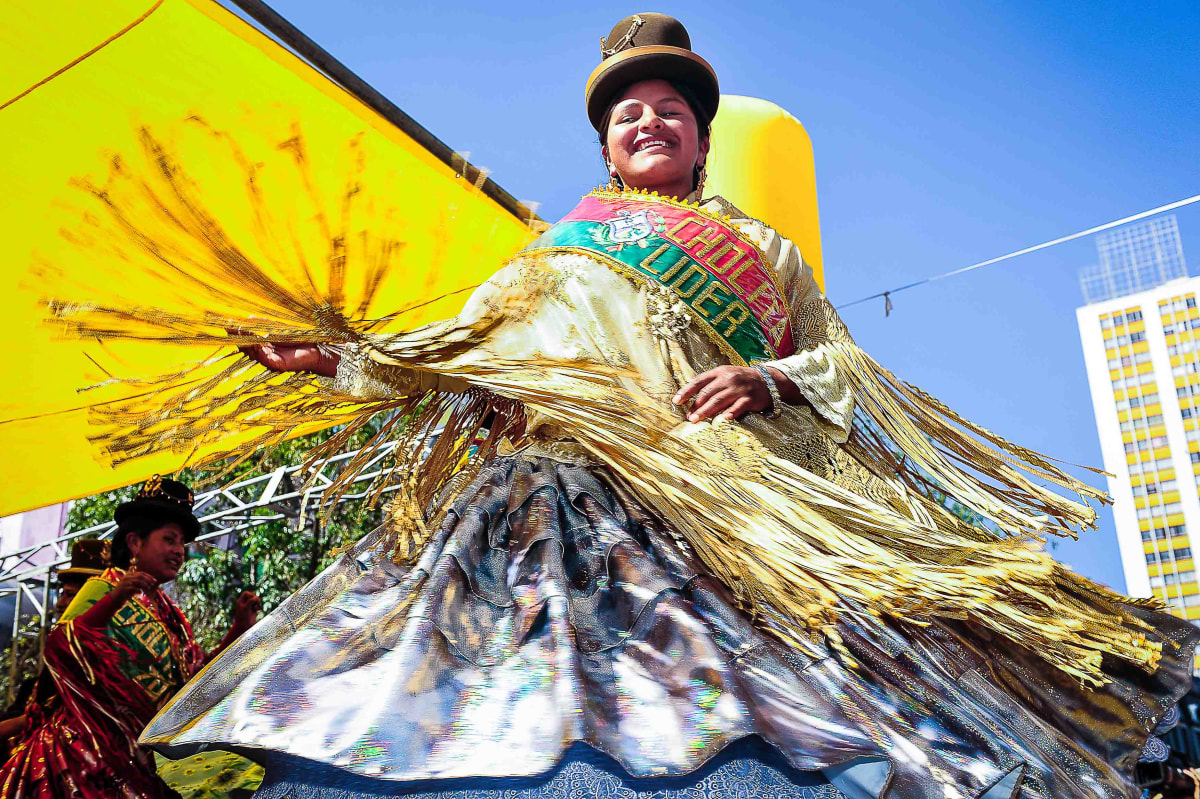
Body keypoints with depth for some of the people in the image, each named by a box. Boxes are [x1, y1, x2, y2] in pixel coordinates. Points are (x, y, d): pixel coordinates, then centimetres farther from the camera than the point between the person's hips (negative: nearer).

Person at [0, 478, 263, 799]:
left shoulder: (167, 612, 16)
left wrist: (240, 627, 3)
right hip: (97, 744, -6)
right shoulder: (103, 587, -1)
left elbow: (200, 676, 12)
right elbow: (57, 649, -16)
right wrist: (114, 600, -26)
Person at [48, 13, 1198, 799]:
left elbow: (842, 366, 17)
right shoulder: (553, 249, 30)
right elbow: (456, 354, 26)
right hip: (543, 481, 2)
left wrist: (769, 380, -5)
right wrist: (340, 359, 15)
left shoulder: (760, 250, 26)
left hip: (707, 488, -1)